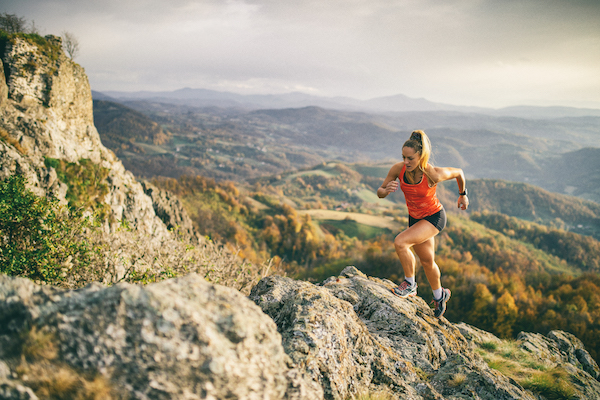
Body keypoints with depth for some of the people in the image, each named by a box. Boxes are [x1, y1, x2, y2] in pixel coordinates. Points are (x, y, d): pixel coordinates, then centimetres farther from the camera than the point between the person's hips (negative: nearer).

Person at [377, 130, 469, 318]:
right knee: (427, 261, 20)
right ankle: (439, 294, 47)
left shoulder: (434, 174, -30)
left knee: (400, 242, -25)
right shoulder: (398, 169, -20)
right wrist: (386, 189, -33)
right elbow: (379, 193, -9)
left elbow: (459, 172, -9)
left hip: (434, 217, -5)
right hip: (415, 218, 5)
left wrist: (463, 194, 7)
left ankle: (410, 284, -1)